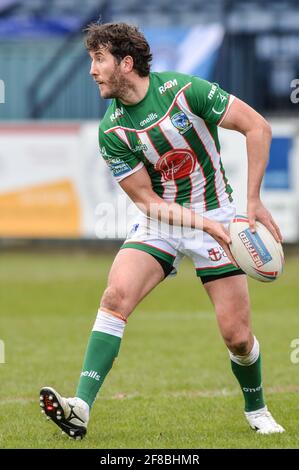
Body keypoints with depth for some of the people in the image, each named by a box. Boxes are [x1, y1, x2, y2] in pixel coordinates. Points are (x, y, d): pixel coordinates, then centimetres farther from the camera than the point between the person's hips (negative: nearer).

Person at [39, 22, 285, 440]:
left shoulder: (184, 89, -16)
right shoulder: (112, 131, -7)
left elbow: (257, 127, -12)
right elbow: (147, 199, -8)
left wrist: (253, 203, -15)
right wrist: (206, 224, -22)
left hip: (215, 214, -2)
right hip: (160, 222, 2)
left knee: (237, 335, -5)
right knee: (116, 296, -23)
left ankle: (257, 409, 25)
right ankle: (81, 408, -29)